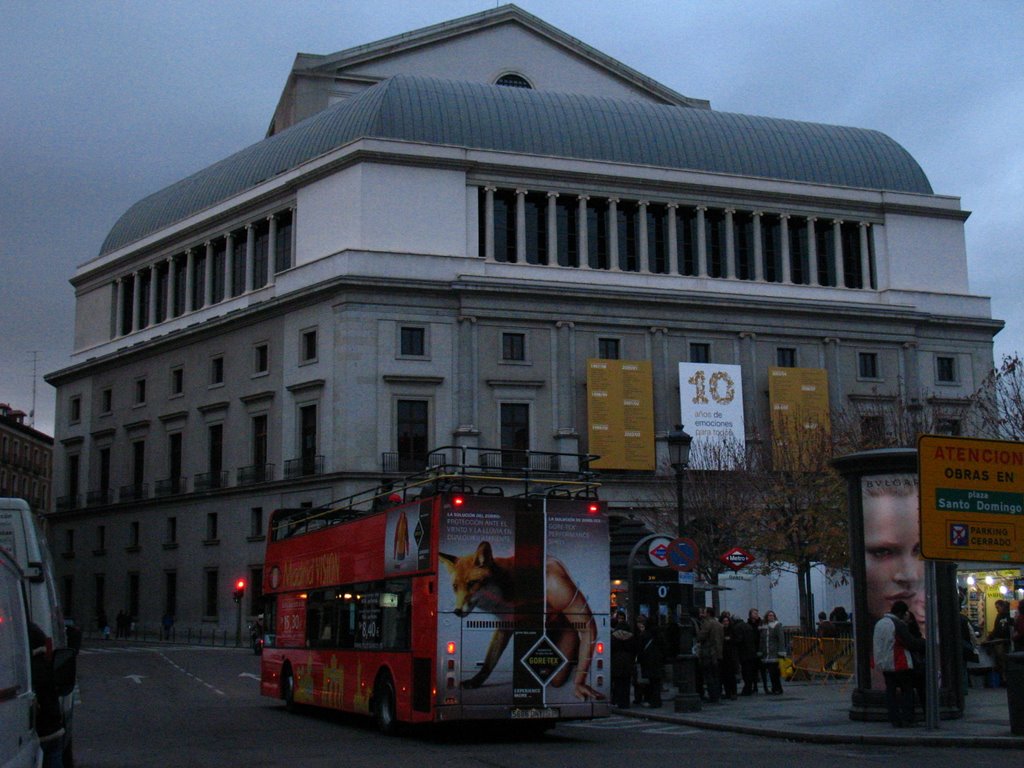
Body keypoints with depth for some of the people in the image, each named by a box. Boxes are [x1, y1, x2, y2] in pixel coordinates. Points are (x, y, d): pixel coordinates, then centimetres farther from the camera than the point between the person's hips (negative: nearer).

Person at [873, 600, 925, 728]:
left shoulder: (879, 624, 11)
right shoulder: (899, 625, -14)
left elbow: (874, 645, 17)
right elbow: (911, 643, -13)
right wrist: (925, 644, 1)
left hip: (883, 664, 7)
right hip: (900, 665, -7)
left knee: (890, 691, 8)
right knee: (907, 690, 4)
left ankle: (894, 720, 6)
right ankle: (907, 718, 1)